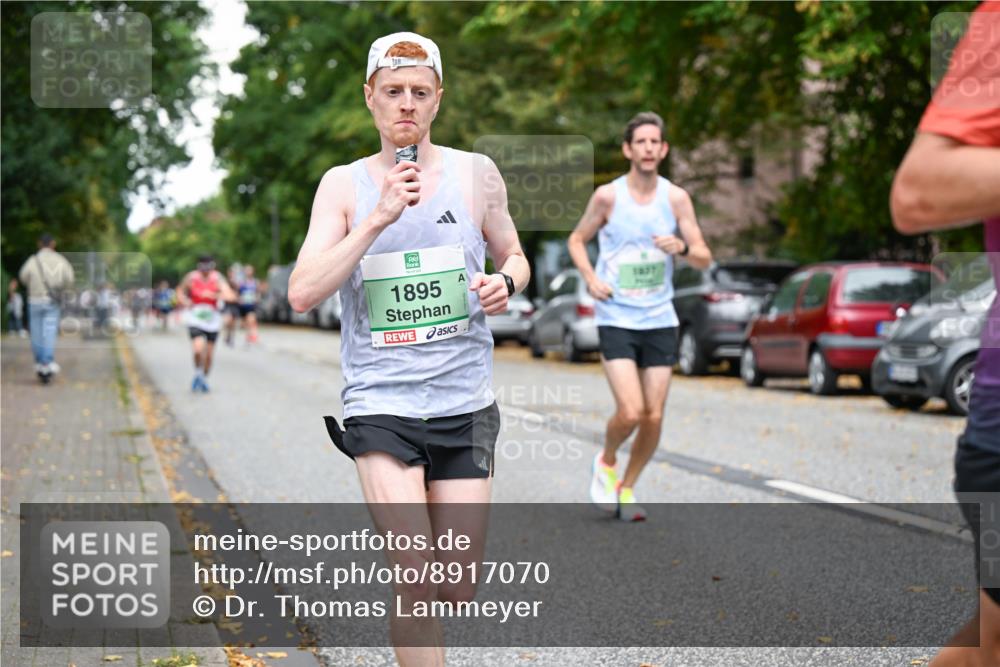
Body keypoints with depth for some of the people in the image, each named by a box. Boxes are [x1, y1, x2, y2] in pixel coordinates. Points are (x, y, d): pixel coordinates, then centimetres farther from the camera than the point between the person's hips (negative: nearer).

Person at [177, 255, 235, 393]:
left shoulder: (217, 278, -9)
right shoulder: (191, 277, -7)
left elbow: (230, 296, -21)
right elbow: (180, 291, 12)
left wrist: (214, 295, -35)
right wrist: (185, 302, -8)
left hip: (212, 319, 1)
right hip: (195, 318, -1)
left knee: (209, 353, 7)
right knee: (198, 348, -21)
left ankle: (205, 378, 32)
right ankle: (198, 372, 7)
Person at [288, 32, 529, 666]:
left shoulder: (476, 173, 5)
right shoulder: (343, 184, 2)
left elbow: (515, 256, 18)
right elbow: (302, 295, -8)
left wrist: (506, 282, -6)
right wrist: (379, 219, -17)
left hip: (466, 403, 2)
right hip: (381, 402, -2)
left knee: (457, 591, 6)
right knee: (418, 582, -14)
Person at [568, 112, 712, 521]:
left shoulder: (676, 198, 1)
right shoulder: (607, 196, -4)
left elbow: (704, 258, 3)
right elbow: (577, 240, 10)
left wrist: (682, 248, -19)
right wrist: (590, 278, -8)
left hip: (660, 320, 3)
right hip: (616, 319, -3)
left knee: (654, 417, 2)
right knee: (630, 412, -15)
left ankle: (626, 488, 24)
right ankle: (606, 462, 17)